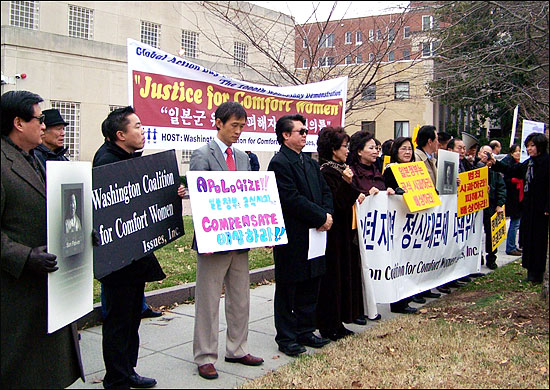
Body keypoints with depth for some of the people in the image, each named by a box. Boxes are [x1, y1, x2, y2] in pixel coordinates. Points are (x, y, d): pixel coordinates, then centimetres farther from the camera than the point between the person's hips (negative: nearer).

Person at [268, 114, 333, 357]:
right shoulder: (279, 163, -13)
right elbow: (292, 200, -21)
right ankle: (286, 338, 16)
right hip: (292, 238, -8)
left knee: (310, 287, 16)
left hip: (313, 235, 8)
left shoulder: (311, 163, 16)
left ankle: (305, 331, 29)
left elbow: (325, 191, 14)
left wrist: (327, 214, -5)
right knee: (287, 290, 5)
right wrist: (321, 217, -16)